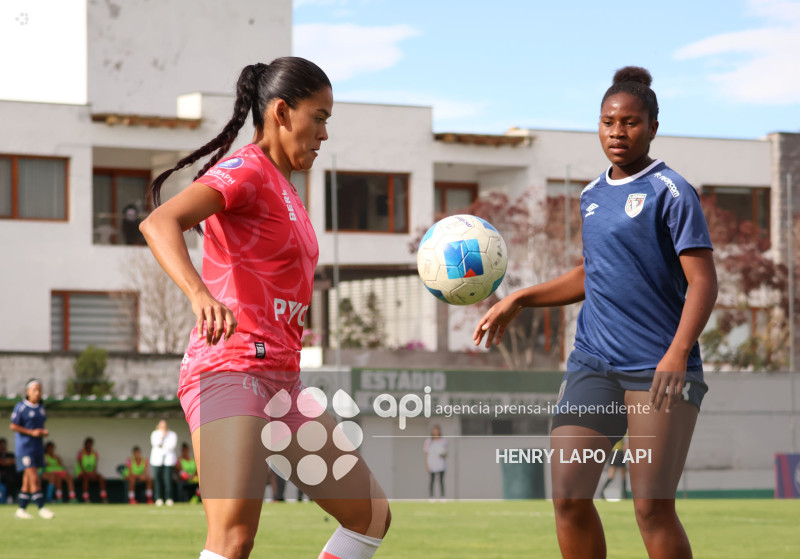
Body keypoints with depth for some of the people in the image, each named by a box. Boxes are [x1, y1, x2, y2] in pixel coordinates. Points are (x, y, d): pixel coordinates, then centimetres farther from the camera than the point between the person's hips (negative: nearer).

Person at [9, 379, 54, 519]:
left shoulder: (41, 407, 12)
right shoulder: (21, 407, -10)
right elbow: (13, 426, -11)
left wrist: (44, 432, 0)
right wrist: (32, 432, -18)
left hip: (37, 447, 7)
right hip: (24, 448, -7)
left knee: (28, 480, 9)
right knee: (34, 479, -12)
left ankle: (21, 509, 15)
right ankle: (41, 508, -11)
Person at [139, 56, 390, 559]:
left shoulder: (282, 186, 21)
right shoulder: (244, 170, -8)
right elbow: (159, 223, -26)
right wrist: (201, 295, -42)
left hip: (282, 382, 10)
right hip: (229, 372, -10)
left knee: (373, 516, 12)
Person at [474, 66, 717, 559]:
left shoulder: (671, 192, -6)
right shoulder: (593, 195, 14)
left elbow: (703, 282, -13)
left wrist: (677, 354, -27)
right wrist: (518, 301, 24)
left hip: (659, 370, -6)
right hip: (594, 364, 6)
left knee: (653, 508, -10)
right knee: (569, 498, -3)